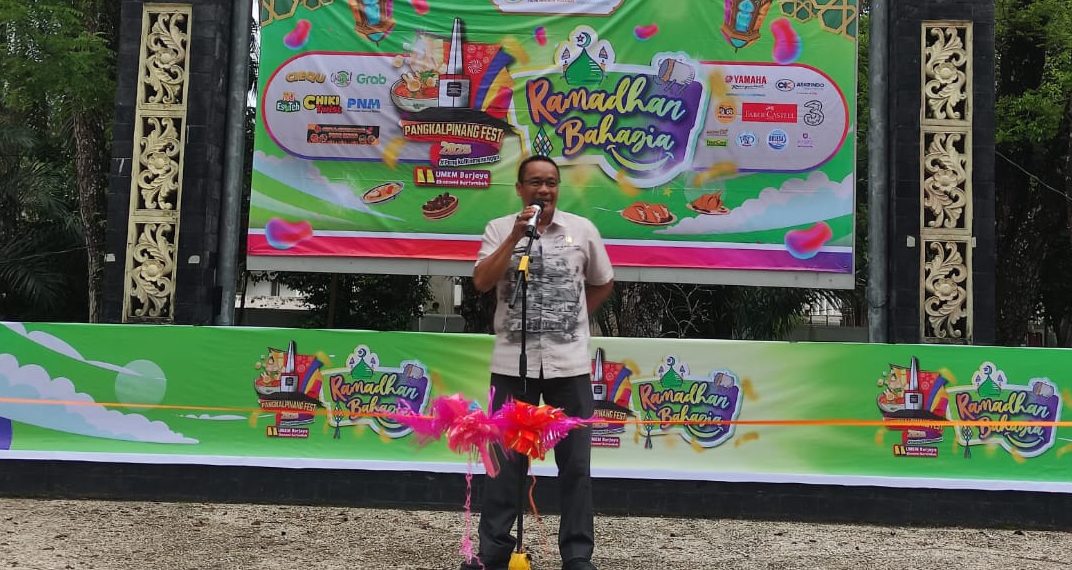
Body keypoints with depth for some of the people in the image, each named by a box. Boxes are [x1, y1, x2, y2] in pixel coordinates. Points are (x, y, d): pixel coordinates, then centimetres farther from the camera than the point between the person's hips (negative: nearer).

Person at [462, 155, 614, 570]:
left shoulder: (582, 229, 4)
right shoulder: (500, 229, 3)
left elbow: (603, 284, 18)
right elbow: (481, 282, -11)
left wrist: (574, 318, 8)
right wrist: (516, 235, -15)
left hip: (569, 363, 1)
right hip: (513, 363, -1)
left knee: (575, 462, 6)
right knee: (505, 460, 6)